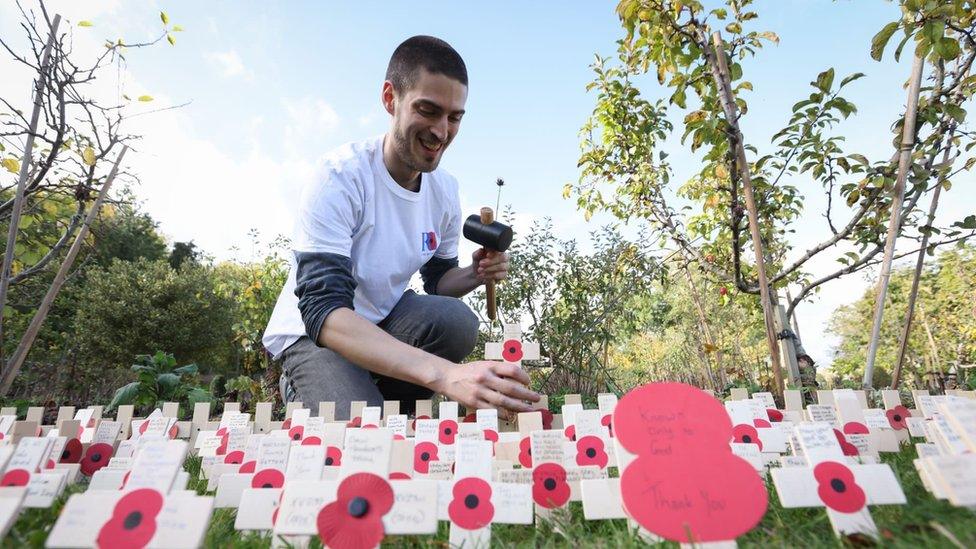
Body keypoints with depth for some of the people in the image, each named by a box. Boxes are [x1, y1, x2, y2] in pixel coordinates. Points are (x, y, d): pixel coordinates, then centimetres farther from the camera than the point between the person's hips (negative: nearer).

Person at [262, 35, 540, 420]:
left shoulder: (445, 190, -5)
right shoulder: (339, 177, -24)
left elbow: (437, 280, 8)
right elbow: (322, 309, -33)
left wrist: (475, 274, -18)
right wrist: (445, 373, -47)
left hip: (382, 324, 5)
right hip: (312, 333, -4)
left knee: (456, 321, -25)